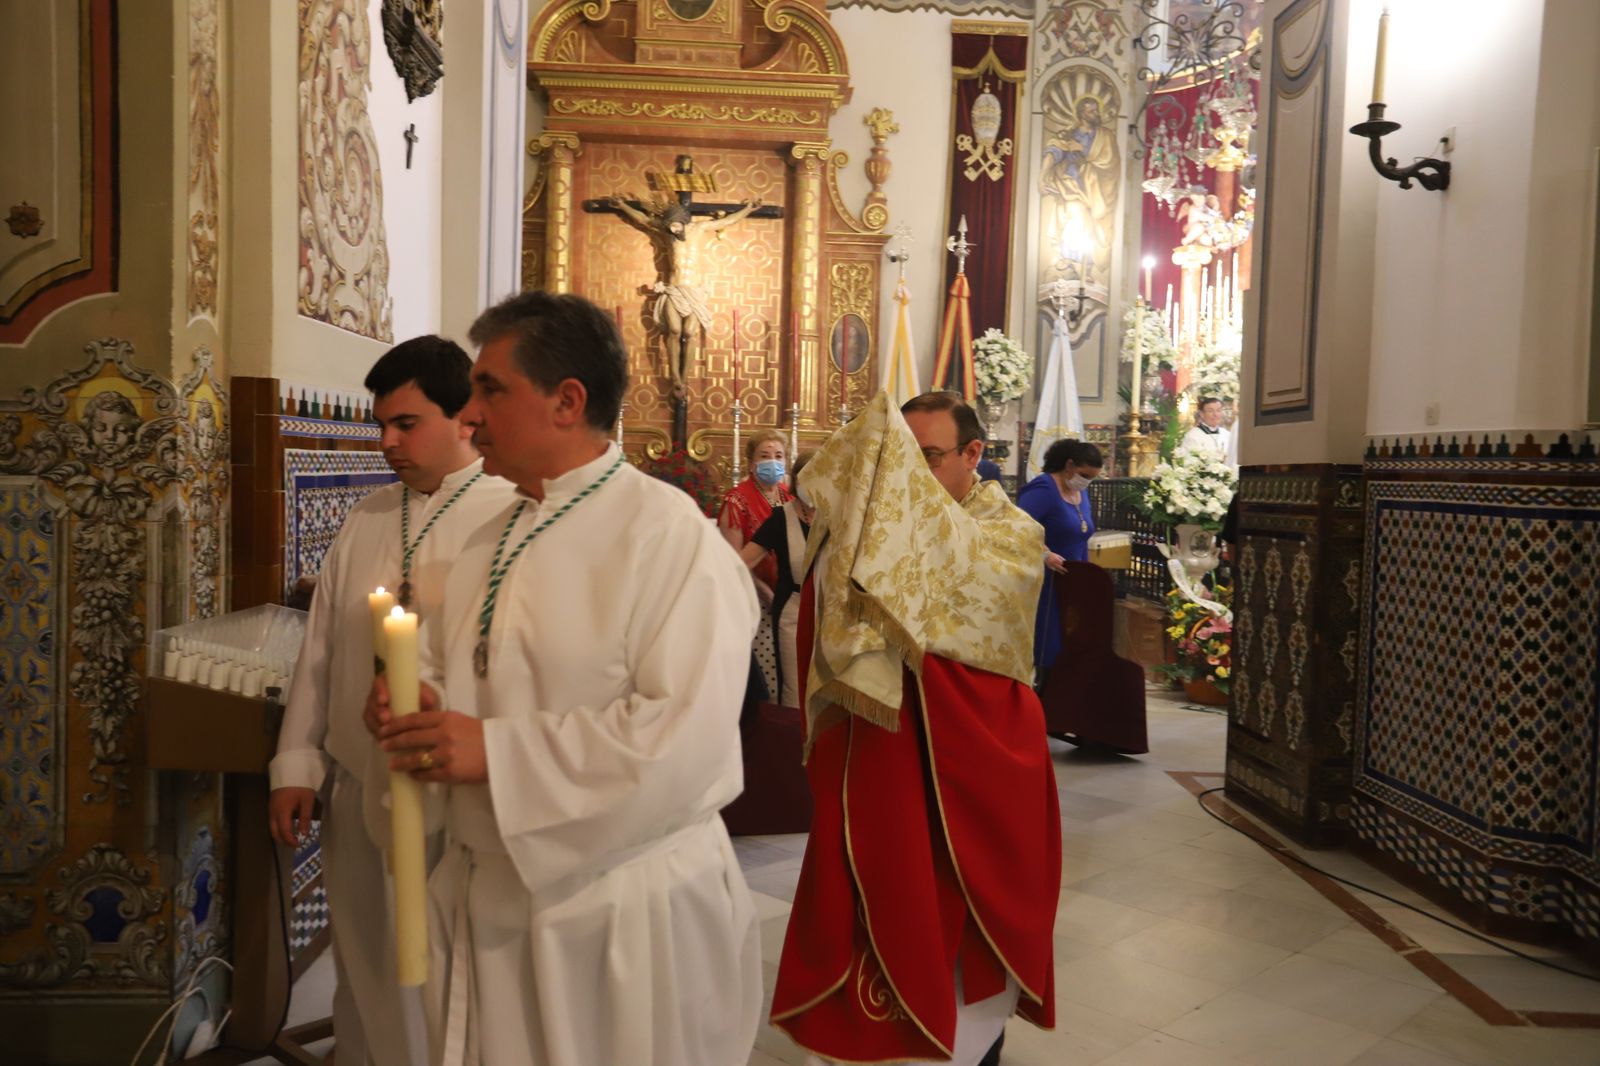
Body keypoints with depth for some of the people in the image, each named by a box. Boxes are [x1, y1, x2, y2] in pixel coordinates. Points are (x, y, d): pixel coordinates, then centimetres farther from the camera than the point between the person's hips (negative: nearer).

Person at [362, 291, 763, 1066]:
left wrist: (496, 751, -23)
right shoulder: (493, 543, 9)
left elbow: (688, 737, -25)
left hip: (622, 914, -7)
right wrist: (413, 706, -5)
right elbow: (464, 683, 18)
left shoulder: (666, 534, -17)